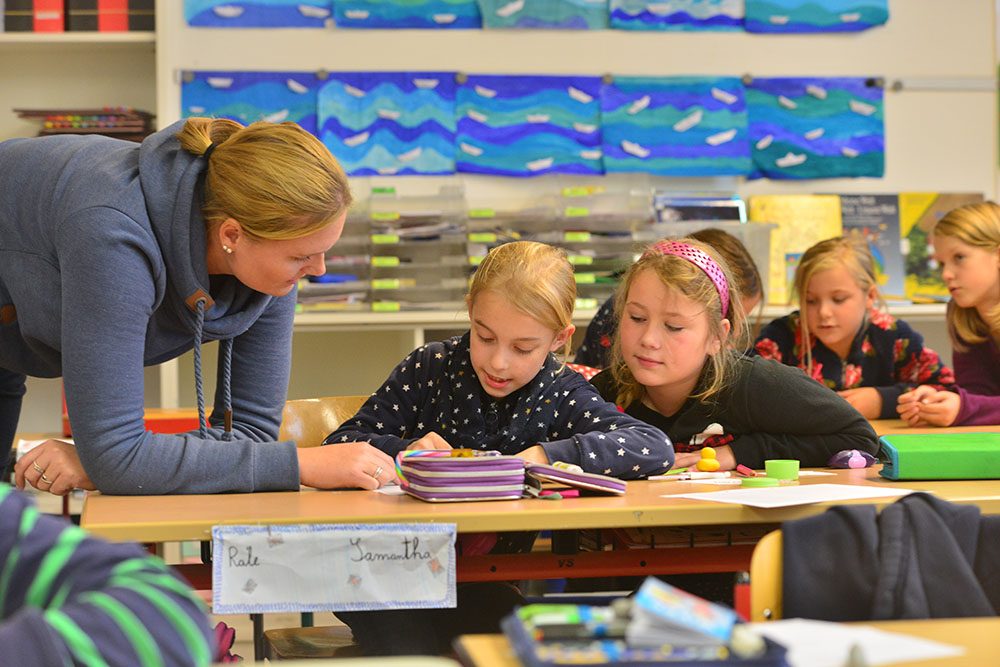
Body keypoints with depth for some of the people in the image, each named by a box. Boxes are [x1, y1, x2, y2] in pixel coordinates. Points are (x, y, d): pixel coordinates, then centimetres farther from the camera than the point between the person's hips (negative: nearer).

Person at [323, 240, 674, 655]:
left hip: (484, 588, 2)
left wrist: (547, 456, -25)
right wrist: (404, 451, -19)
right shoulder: (430, 368, 0)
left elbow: (657, 449, -17)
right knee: (409, 649, -32)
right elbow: (338, 446, 2)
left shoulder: (561, 394, -2)